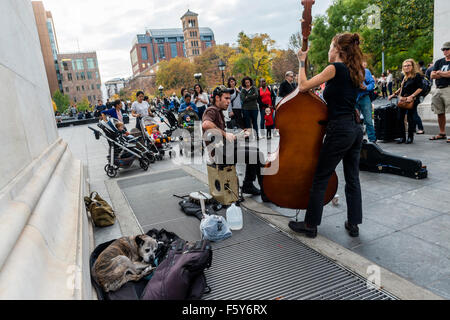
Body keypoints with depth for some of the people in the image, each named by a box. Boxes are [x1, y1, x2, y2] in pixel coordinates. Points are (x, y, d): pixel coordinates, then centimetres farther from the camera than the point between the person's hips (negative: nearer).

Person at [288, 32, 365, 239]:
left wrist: (302, 62, 0)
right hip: (356, 129, 9)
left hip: (339, 130, -8)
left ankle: (310, 225, 13)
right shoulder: (355, 72, 14)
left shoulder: (335, 68, -11)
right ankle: (353, 224, 24)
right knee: (352, 178, 14)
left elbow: (303, 86, -12)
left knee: (320, 178, 2)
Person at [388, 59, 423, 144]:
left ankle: (410, 137, 8)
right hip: (402, 100, 6)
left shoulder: (417, 75, -3)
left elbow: (420, 88, -10)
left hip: (412, 100, -6)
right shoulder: (404, 77, 15)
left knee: (410, 118, -3)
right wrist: (394, 94, 20)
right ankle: (403, 137, 13)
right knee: (400, 118, 3)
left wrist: (411, 96, -19)